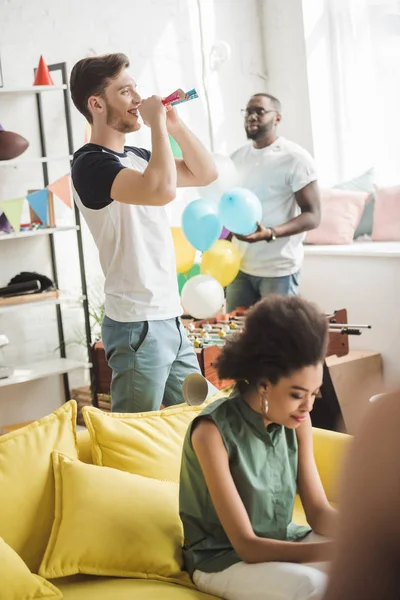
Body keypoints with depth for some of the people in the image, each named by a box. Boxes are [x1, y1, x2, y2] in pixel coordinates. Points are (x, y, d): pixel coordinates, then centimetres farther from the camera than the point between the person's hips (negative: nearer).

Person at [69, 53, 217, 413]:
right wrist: (157, 124, -18)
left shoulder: (137, 157, 13)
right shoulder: (91, 164, -14)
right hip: (138, 326, -9)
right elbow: (163, 191, -31)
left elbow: (205, 174, 17)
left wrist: (174, 124, 4)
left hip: (169, 318, 9)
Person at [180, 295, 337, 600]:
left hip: (281, 542, 6)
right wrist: (337, 549, -35)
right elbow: (246, 545, -26)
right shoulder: (213, 431, -26)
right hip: (223, 559, -6)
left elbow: (320, 512, -4)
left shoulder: (297, 421, -7)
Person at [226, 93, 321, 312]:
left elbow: (312, 216, -14)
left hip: (279, 269, -6)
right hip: (240, 265, 6)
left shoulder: (295, 158, -10)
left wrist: (270, 233, -28)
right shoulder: (237, 158, 10)